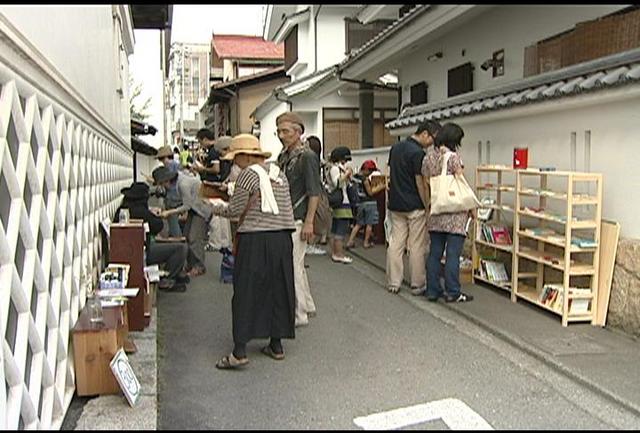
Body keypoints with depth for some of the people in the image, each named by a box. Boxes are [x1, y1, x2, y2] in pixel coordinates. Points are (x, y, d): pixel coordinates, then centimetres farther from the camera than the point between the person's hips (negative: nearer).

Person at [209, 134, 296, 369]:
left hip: (255, 240, -7)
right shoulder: (278, 172, 12)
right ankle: (276, 345, 19)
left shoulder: (249, 174, -8)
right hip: (282, 237, 7)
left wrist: (218, 208, 13)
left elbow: (236, 210, -7)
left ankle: (239, 351, -2)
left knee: (245, 292, -1)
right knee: (277, 289, 12)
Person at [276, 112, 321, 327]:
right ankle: (307, 306, 32)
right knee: (296, 266, 17)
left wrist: (309, 222, -19)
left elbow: (314, 192, -15)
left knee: (293, 266, -5)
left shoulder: (307, 156, -11)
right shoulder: (283, 156, 13)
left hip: (298, 219, -9)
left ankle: (298, 315, 5)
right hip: (284, 219, 9)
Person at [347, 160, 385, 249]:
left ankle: (350, 241, 9)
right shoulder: (365, 179, -18)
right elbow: (370, 192, -13)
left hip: (360, 202, 7)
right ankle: (366, 242, 13)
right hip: (369, 202, -7)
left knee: (358, 224, 14)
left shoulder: (355, 176, 4)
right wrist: (380, 187, -4)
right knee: (369, 224, 6)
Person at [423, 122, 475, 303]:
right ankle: (453, 293, 4)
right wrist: (471, 207, -3)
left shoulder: (429, 157, 8)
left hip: (436, 212, 6)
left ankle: (433, 291, 14)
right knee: (453, 254, -1)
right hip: (454, 212, -6)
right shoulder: (454, 157, -11)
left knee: (434, 253, 9)